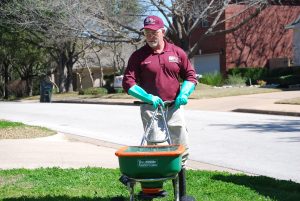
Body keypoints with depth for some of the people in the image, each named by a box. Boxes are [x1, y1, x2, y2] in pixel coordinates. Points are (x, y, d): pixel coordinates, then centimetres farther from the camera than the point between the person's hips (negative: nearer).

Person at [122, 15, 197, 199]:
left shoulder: (177, 52, 5)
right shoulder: (138, 56, 0)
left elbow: (191, 76, 10)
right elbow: (128, 82, -3)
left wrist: (184, 94, -8)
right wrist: (148, 97, -14)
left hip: (174, 107, 3)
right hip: (150, 107, -2)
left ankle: (181, 192, 18)